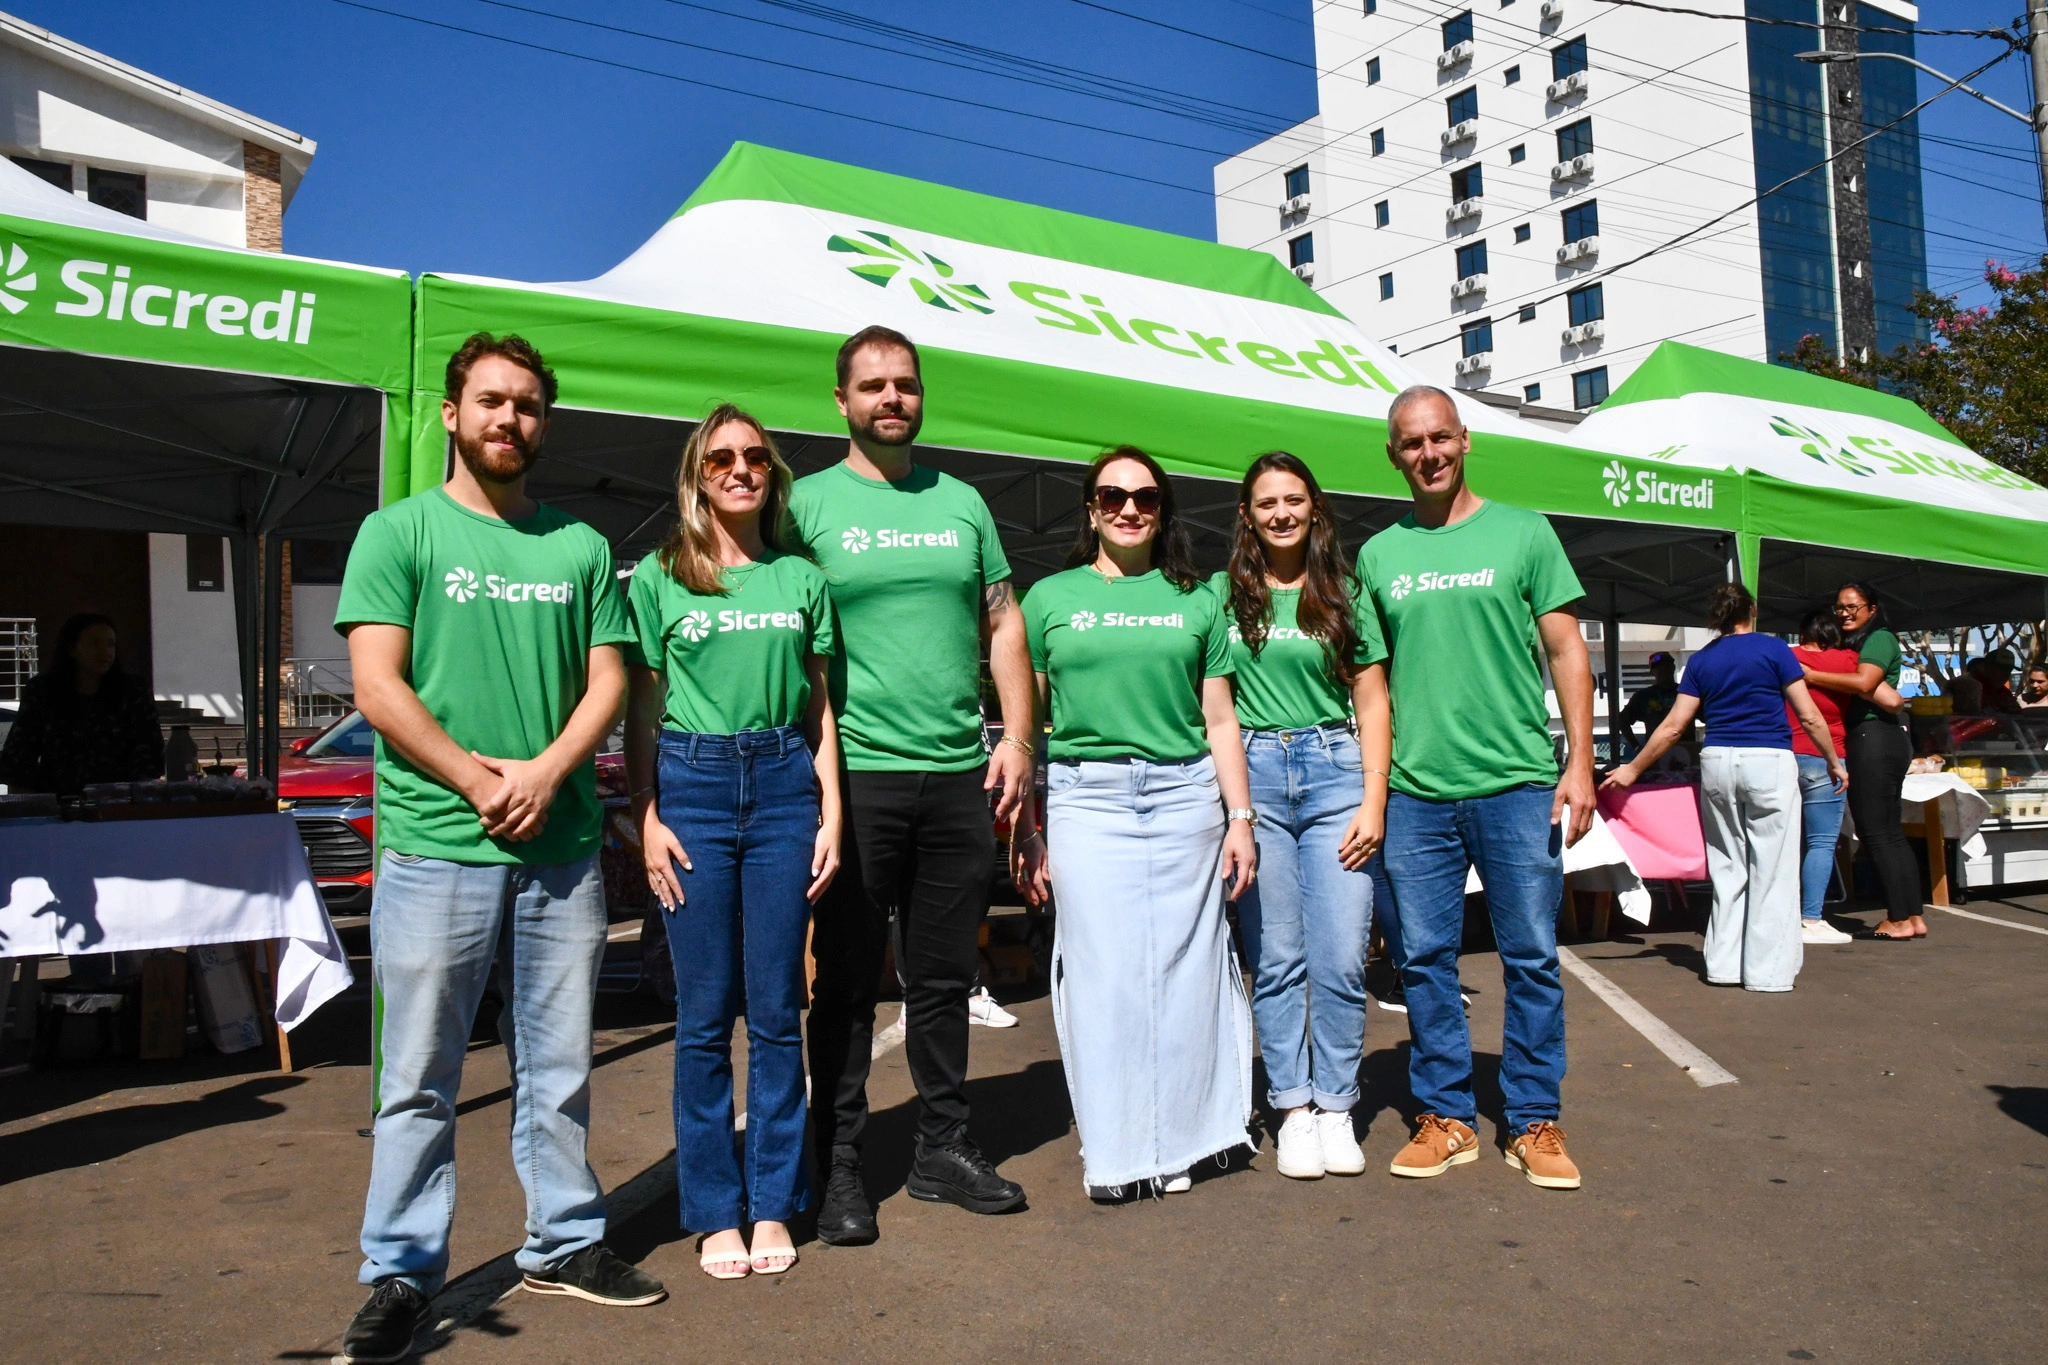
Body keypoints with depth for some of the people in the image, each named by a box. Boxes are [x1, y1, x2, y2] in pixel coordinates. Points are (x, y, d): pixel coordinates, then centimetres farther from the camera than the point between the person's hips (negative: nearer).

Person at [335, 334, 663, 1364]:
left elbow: (607, 682, 8)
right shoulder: (399, 533, 3)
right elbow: (378, 687, -5)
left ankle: (566, 1243, 25)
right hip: (434, 845, -3)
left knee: (558, 1069, 12)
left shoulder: (581, 547, 12)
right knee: (419, 1079, 4)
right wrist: (479, 782, -11)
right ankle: (401, 1273, 17)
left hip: (560, 848, 3)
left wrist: (545, 772, -9)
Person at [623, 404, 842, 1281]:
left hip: (784, 787, 2)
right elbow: (639, 712, 5)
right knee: (705, 1014, 2)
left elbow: (820, 710, 12)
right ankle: (716, 1212, 13)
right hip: (691, 785, -1)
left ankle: (774, 1205, 16)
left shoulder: (802, 580, 11)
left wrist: (830, 815, 5)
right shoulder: (658, 577, 6)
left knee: (777, 1010, 4)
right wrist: (646, 819, -4)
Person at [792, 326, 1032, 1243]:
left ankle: (943, 1148, 26)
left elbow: (1003, 623, 15)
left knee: (945, 977, 13)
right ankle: (840, 1167, 15)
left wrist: (1017, 735, 5)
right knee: (846, 983, 4)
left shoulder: (962, 503, 13)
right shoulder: (809, 504, 1)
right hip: (855, 777, -4)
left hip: (960, 776, 4)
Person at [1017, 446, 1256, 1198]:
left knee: (1181, 964, 3)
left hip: (1184, 796, 2)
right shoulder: (1051, 597, 9)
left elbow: (1219, 718, 13)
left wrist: (1239, 817, 7)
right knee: (1101, 967, -2)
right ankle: (1109, 1149, 11)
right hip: (1084, 796, -1)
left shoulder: (1196, 600, 13)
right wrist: (1025, 829, 3)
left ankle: (1173, 1143, 18)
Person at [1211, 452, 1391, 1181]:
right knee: (1276, 958, 3)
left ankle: (1336, 1107, 11)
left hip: (1336, 771, 0)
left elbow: (1372, 704, 8)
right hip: (1253, 773, 0)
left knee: (1342, 958, -3)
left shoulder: (1343, 593, 10)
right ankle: (1293, 1108, 14)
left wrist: (1373, 801, -1)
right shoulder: (1222, 594, 9)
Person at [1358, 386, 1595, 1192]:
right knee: (1424, 958, 7)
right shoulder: (1377, 555, 10)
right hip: (1414, 791, 2)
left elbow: (1567, 652, 4)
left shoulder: (1523, 534, 4)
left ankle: (1534, 1123, 17)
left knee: (1532, 958, 4)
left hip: (1517, 785, -2)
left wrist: (1579, 763, -4)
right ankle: (1445, 1117, 20)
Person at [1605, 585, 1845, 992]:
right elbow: (1809, 717, -1)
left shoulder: (1701, 661, 9)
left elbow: (1673, 726, 6)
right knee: (1770, 870, 0)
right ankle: (1767, 970, 2)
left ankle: (1724, 964, 15)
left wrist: (1633, 768, 14)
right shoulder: (1774, 650, 0)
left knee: (1728, 869, 12)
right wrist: (1834, 761, 11)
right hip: (1769, 763, -4)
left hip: (1717, 761, 4)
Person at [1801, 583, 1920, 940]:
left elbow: (1863, 683, -22)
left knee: (1876, 832, -7)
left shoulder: (1879, 638, -6)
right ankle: (1913, 917, 17)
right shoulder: (1852, 644, 22)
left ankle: (1899, 920, -4)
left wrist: (1810, 675, -18)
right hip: (1879, 740, 10)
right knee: (1890, 832, 12)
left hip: (1873, 739, -10)